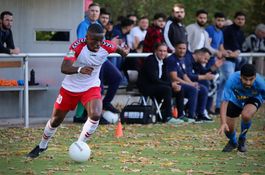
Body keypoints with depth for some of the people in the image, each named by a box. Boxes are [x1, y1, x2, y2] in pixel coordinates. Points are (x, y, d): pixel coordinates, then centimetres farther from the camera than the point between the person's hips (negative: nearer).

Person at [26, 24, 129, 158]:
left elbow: (118, 49, 6)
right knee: (56, 120, 12)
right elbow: (64, 68, -41)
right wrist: (80, 69, -56)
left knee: (95, 115, -26)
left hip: (91, 87, 1)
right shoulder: (77, 46, -29)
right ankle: (42, 146, 40)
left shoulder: (106, 46, -20)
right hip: (70, 87, -1)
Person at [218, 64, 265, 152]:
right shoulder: (232, 80, -38)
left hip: (253, 99, -1)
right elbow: (225, 101, -38)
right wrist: (223, 123, -47)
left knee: (246, 115, -33)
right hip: (235, 99, 1)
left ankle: (242, 139, -1)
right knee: (228, 129, -4)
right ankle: (233, 142, 34)